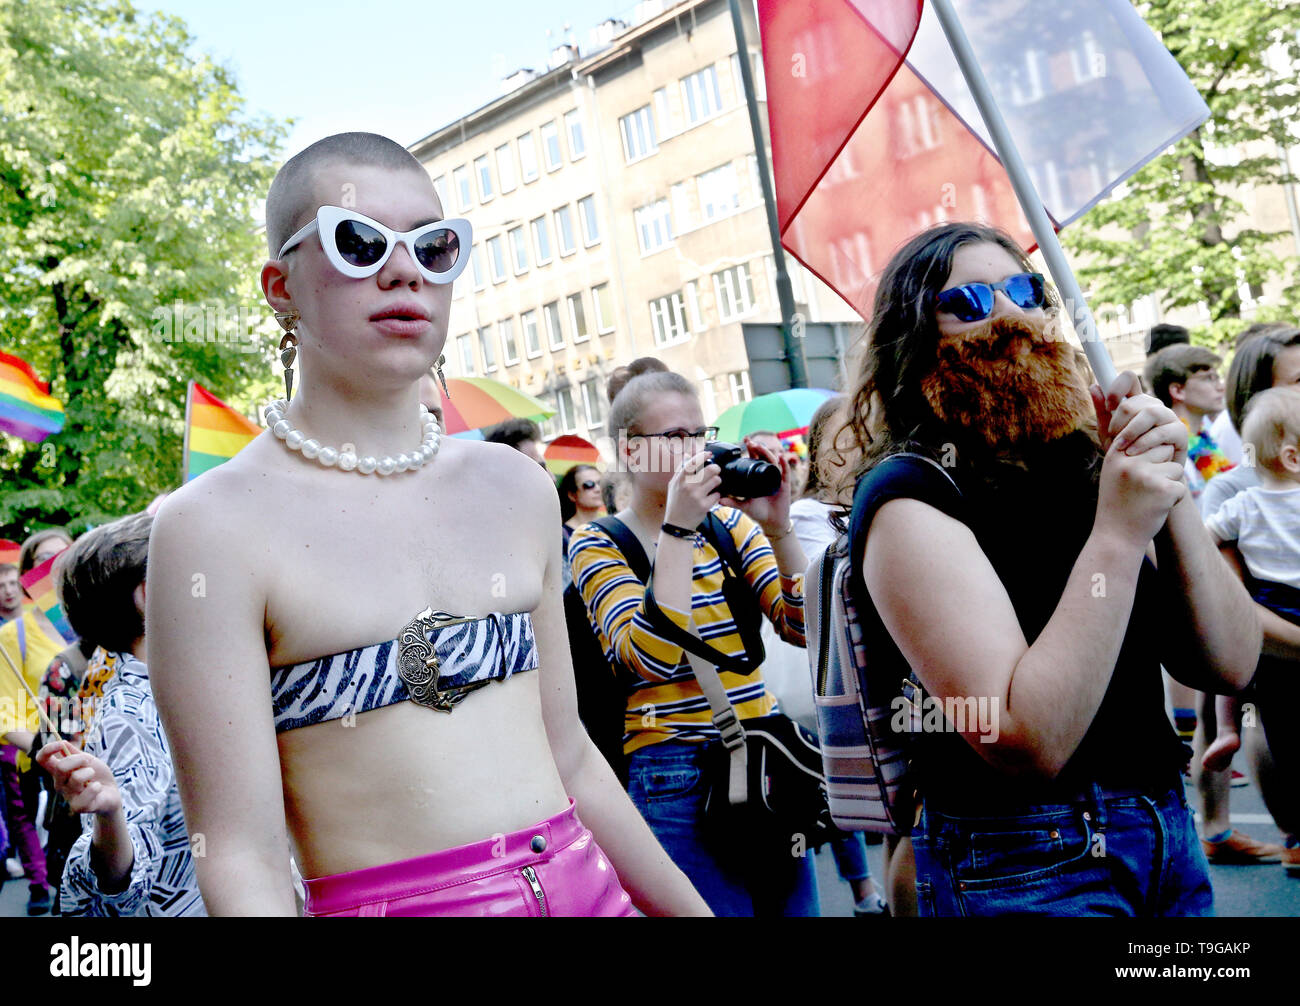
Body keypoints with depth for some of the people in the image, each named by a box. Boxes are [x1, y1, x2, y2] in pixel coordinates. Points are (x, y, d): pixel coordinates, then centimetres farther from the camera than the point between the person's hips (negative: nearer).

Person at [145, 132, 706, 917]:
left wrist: (693, 907, 13)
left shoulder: (517, 489, 4)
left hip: (587, 883, 5)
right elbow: (243, 859, -14)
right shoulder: (215, 528, -12)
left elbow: (570, 759, 10)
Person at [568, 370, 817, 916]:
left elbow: (802, 626, 0)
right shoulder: (598, 544, -6)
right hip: (678, 782, -5)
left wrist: (778, 528, -13)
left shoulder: (728, 521, 7)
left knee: (793, 905, 13)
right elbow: (653, 658, -21)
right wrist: (679, 528, -22)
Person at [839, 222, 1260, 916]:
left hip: (1166, 826, 7)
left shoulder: (1079, 461, 3)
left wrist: (1168, 492, -13)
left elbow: (1228, 666, -1)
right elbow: (1025, 744, -26)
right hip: (1023, 867, -7)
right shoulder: (909, 494, -17)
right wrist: (1118, 535, -25)